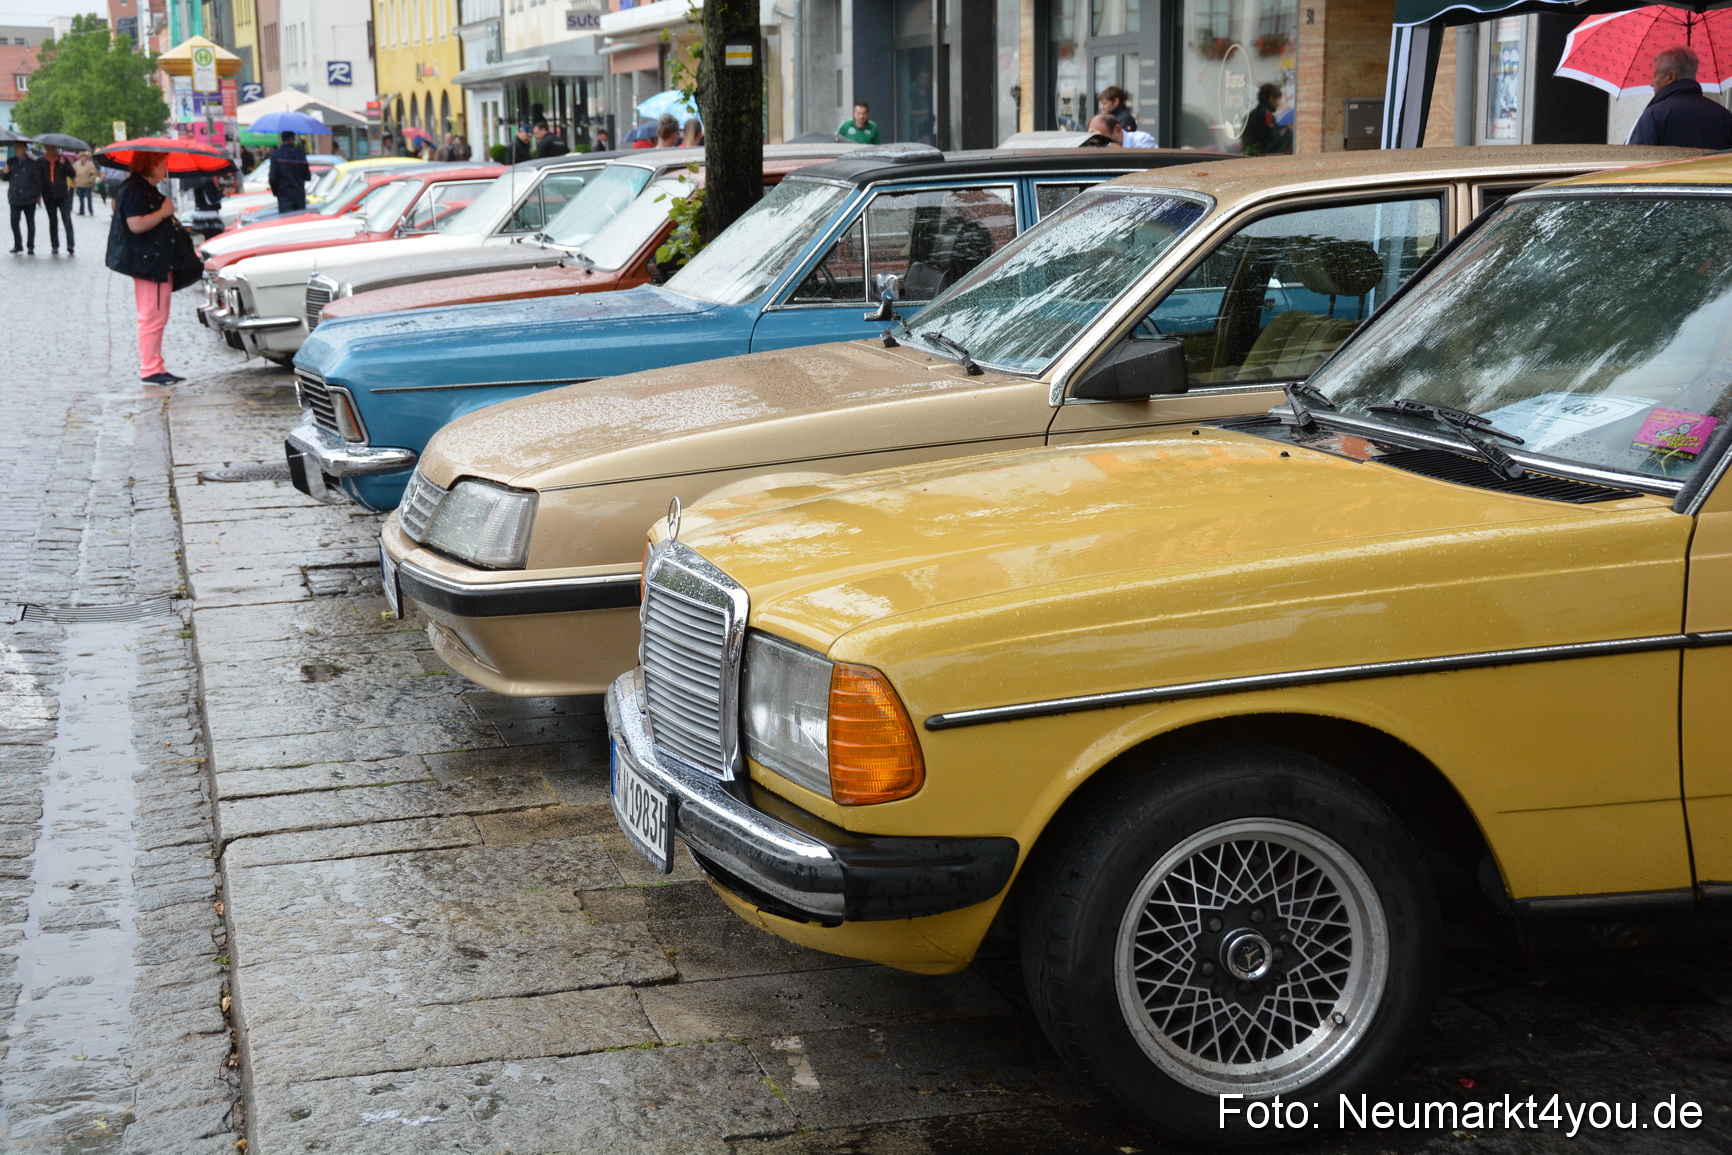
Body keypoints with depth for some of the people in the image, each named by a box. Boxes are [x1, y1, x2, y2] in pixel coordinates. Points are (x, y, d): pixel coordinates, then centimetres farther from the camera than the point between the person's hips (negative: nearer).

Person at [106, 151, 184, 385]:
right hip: (146, 263, -11)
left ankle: (157, 368, 18)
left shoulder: (150, 190, 20)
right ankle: (149, 371, -7)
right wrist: (164, 212, -17)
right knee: (152, 317, -10)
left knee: (157, 318, 13)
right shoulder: (134, 190, -14)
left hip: (159, 263, 11)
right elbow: (136, 224, -24)